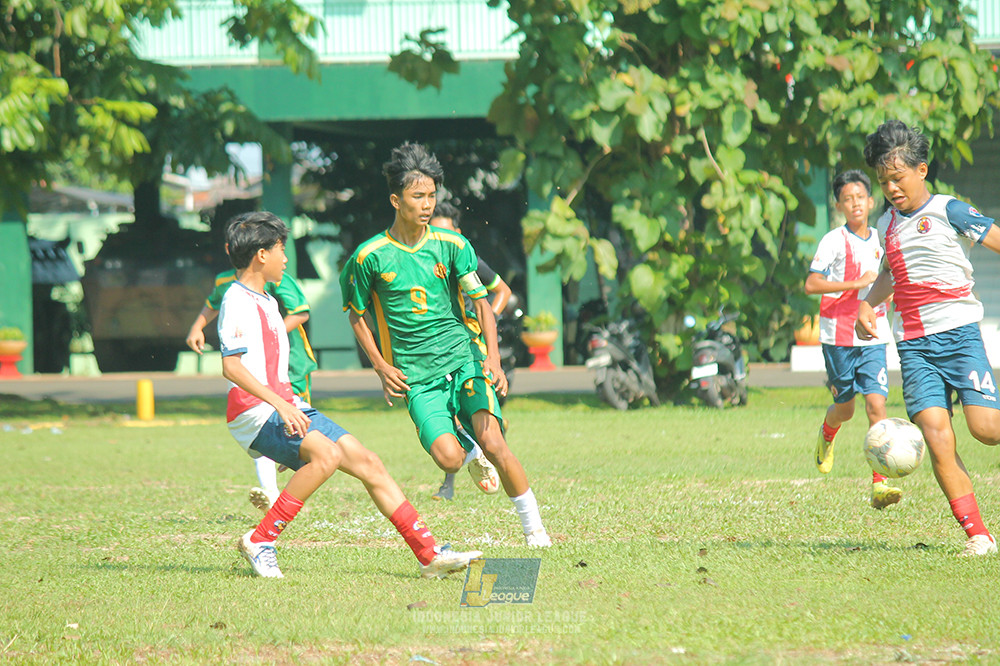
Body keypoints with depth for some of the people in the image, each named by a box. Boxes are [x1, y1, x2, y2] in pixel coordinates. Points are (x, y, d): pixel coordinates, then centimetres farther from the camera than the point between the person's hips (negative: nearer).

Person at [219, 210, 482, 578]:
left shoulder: (266, 302, 21)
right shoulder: (237, 301, -10)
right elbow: (231, 367, -23)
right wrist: (280, 405, -29)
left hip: (289, 409, 10)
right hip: (255, 413, -10)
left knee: (368, 463, 1)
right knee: (326, 454, -32)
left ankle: (430, 554, 1)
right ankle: (259, 541, -22)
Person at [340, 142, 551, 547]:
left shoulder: (451, 245, 1)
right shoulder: (371, 256, -1)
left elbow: (481, 301, 3)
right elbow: (356, 314, 12)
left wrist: (493, 358, -12)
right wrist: (381, 367, 2)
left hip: (464, 358, 1)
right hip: (416, 375, -1)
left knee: (492, 442, -20)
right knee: (448, 458, -19)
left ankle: (534, 527, -5)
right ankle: (471, 454, 20)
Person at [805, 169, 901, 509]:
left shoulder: (880, 241, 10)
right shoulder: (833, 241, -7)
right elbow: (811, 284, -18)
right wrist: (856, 283, -23)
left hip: (873, 338, 3)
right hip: (838, 337, -3)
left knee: (876, 402, -12)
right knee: (845, 407, 9)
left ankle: (879, 484, -16)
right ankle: (827, 436, 47)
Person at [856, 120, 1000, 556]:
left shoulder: (948, 211, -2)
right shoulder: (887, 224, 17)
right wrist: (868, 304, 19)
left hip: (958, 333, -4)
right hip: (913, 344, 4)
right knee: (935, 432, -13)